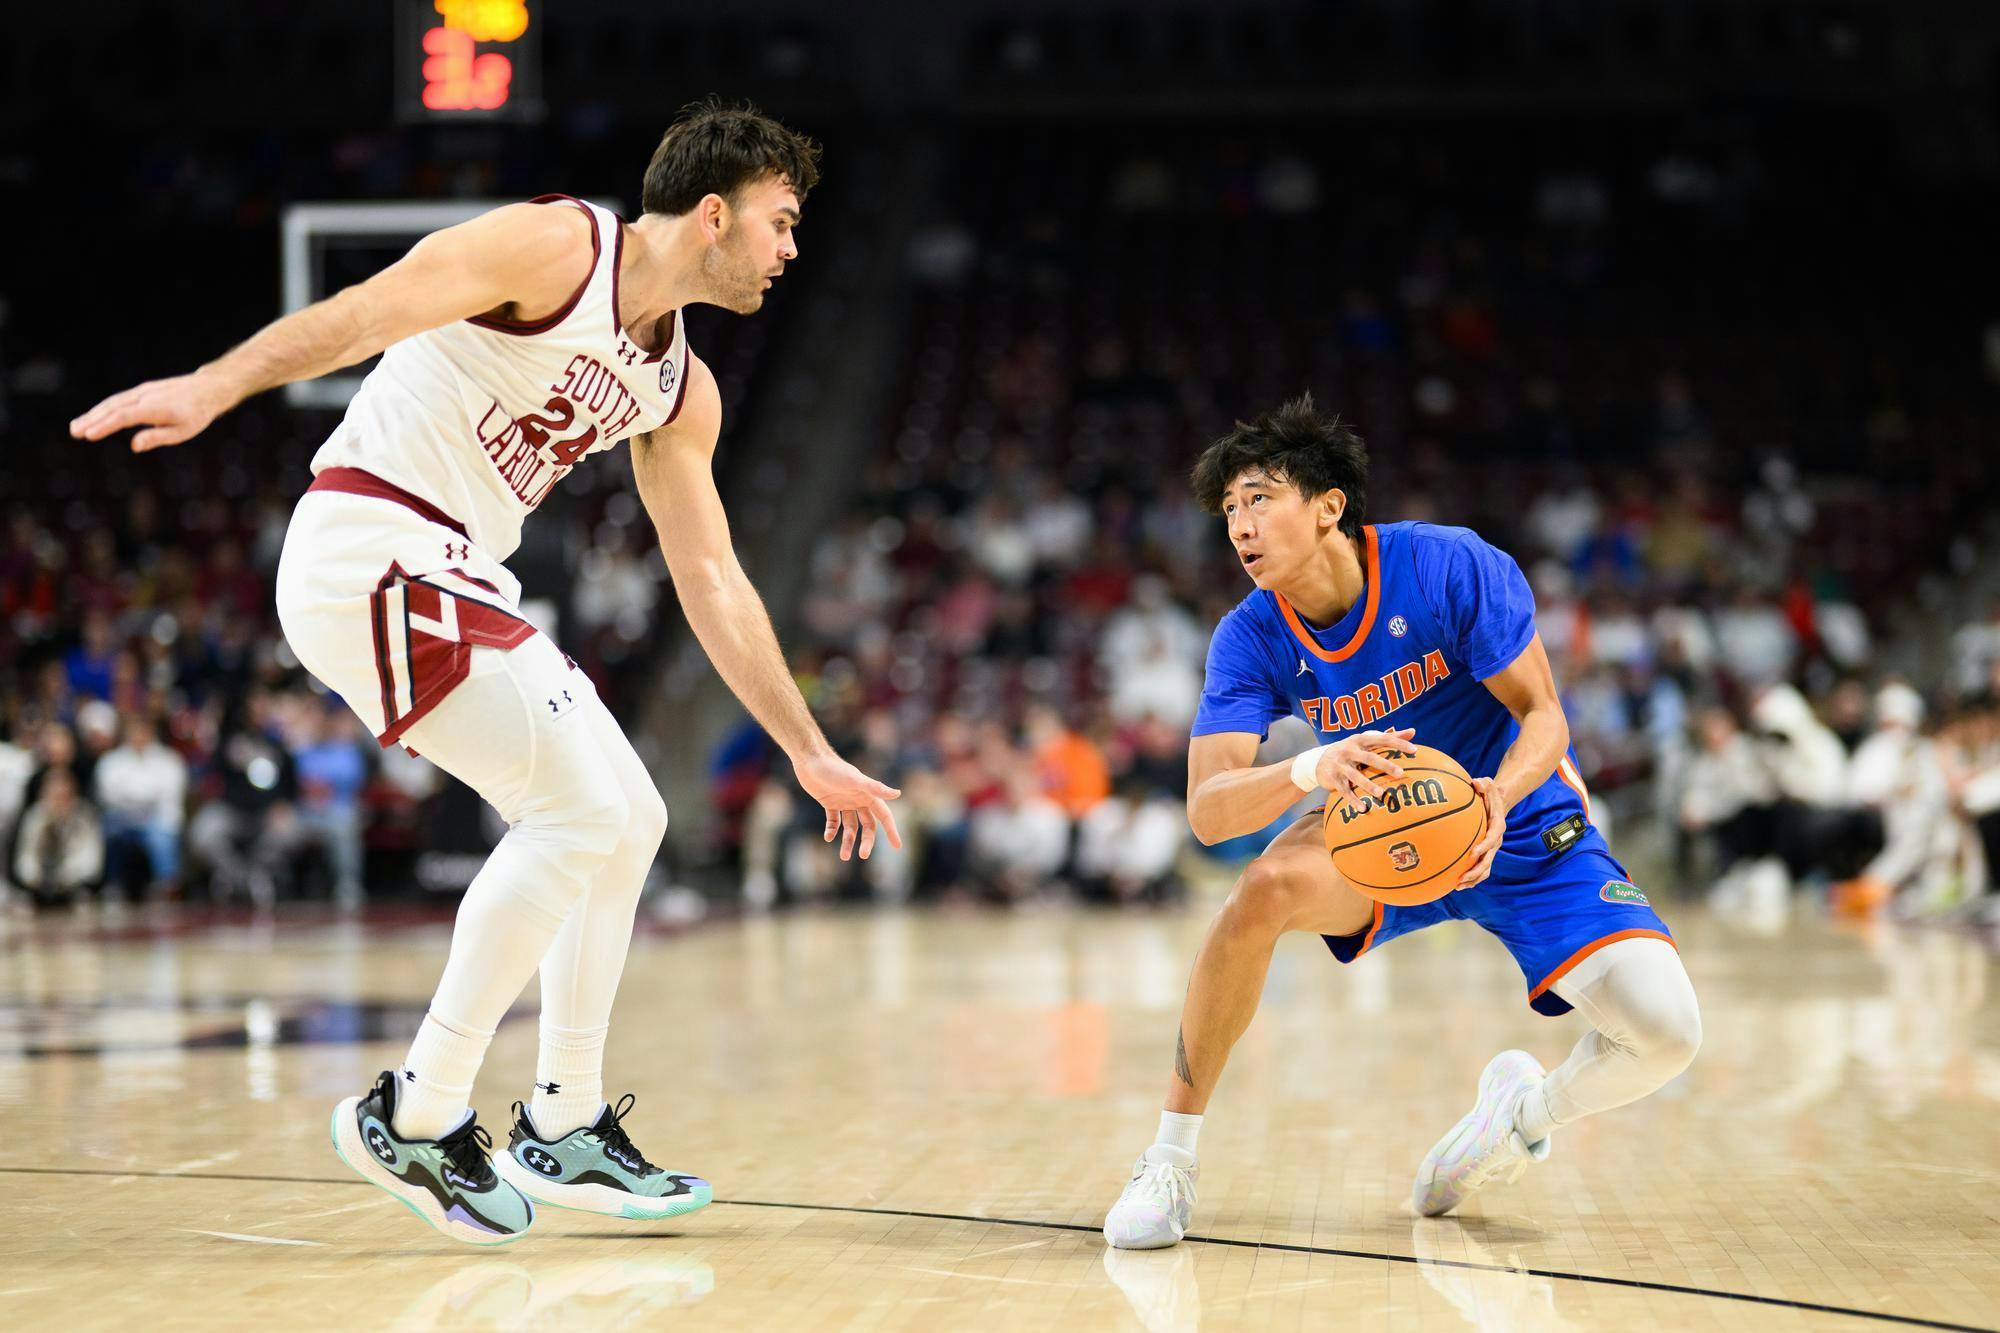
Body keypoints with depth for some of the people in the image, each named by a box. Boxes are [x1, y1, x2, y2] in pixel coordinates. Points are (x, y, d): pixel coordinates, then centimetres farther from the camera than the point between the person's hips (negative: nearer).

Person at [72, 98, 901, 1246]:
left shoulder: (682, 392, 15)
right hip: (368, 548, -10)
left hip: (456, 580, 10)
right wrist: (216, 385, -36)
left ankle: (565, 1130, 20)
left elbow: (713, 584, 20)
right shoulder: (557, 246, -10)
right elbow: (370, 308, -21)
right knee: (584, 809, -18)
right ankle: (417, 1116, -11)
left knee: (631, 823, 11)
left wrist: (811, 752, 20)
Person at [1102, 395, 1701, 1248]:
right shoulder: (1250, 640, -14)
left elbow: (1543, 715, -15)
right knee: (1266, 887, -34)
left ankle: (1530, 1108, 15)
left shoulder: (1452, 566, -22)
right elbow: (1206, 810, -25)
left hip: (1522, 827, -1)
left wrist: (1498, 801, -39)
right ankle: (1168, 1159, -19)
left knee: (1664, 1034, -22)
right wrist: (1310, 770, -47)